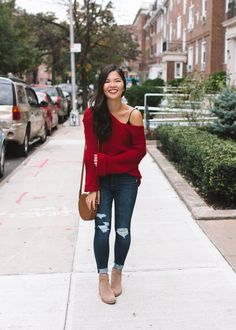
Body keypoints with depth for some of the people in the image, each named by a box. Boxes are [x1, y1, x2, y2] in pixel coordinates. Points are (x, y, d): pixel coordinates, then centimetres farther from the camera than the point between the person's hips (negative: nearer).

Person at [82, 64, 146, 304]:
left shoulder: (133, 115, -9)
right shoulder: (92, 114, -7)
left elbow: (139, 151, -7)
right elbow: (90, 153, -8)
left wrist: (107, 162, -15)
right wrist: (91, 188, -11)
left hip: (126, 180, 0)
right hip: (101, 181, 0)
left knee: (123, 230, 7)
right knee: (102, 229, 1)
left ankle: (118, 271, 33)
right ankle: (103, 278, 21)